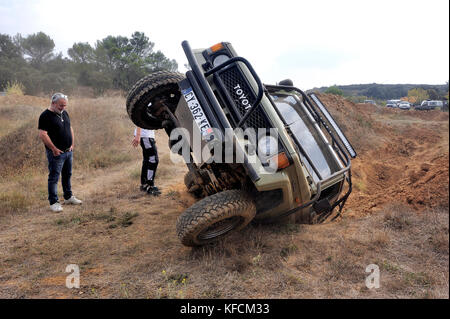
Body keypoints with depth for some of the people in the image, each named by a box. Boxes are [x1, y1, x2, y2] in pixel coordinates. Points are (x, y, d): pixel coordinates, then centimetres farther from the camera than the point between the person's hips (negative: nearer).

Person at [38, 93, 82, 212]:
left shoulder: (64, 113, 11)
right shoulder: (46, 116, -14)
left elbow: (70, 128, 20)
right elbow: (42, 134, -20)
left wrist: (72, 144, 11)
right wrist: (54, 149, -18)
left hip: (68, 151, 8)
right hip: (56, 153, -8)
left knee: (67, 175, 18)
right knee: (54, 177, -1)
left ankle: (68, 197, 31)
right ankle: (53, 202, 7)